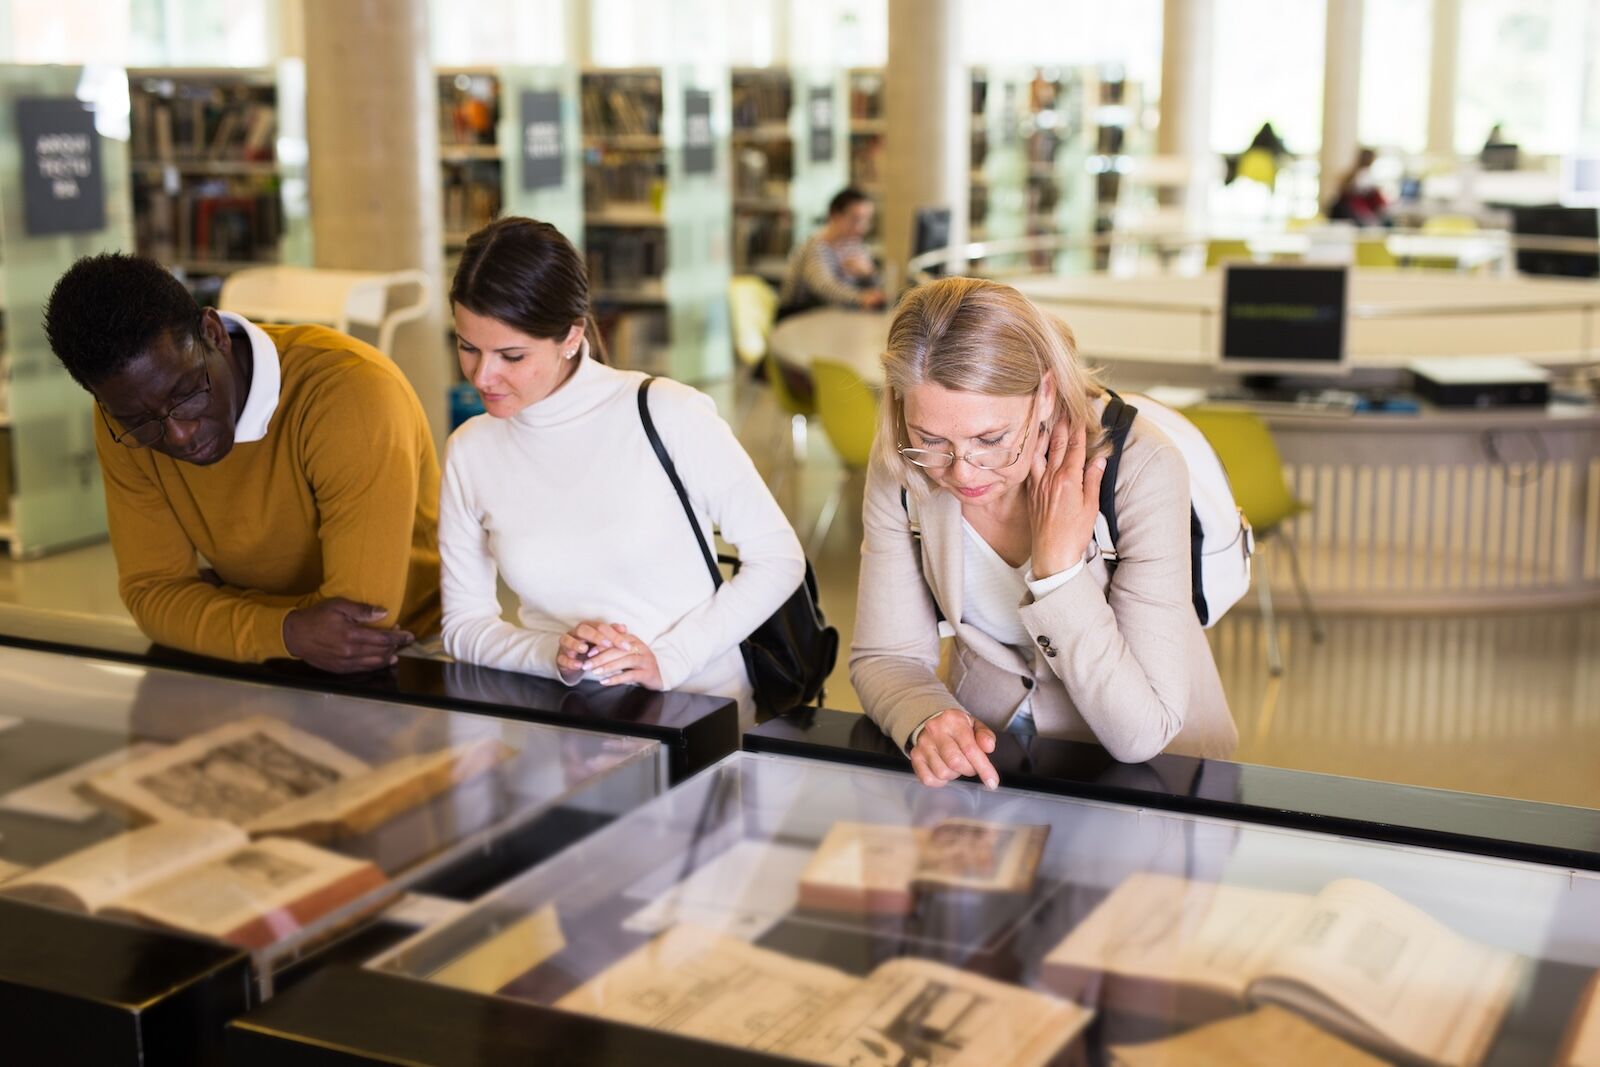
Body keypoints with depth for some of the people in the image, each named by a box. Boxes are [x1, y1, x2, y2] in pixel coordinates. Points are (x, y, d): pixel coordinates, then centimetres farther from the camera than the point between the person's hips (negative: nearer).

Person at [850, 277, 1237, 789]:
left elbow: (1141, 733, -23)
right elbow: (884, 657, -4)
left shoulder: (1141, 468, -23)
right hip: (985, 751, 2)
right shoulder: (900, 466, -13)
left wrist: (1059, 568, -29)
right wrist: (927, 722, -24)